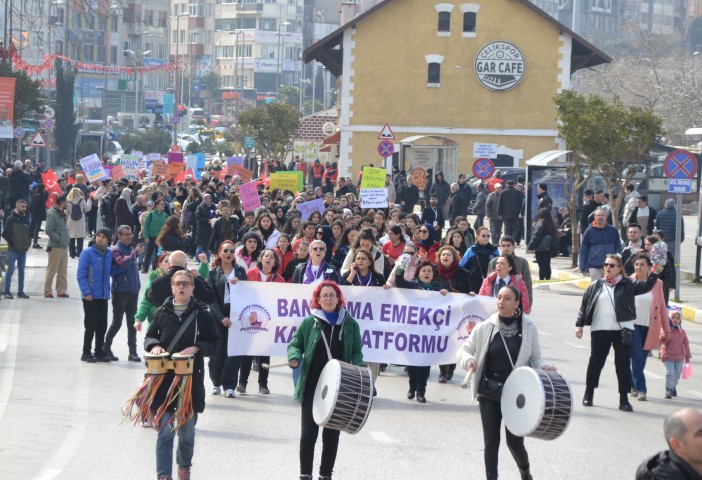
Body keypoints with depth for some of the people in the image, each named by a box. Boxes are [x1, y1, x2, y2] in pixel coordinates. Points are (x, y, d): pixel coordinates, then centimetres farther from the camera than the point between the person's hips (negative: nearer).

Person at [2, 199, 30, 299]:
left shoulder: (25, 219, 9)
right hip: (13, 250, -6)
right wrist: (12, 243, -14)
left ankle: (20, 291, 16)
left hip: (23, 250, 6)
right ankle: (7, 292, 1)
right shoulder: (11, 218, -8)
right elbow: (5, 233, -11)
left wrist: (28, 243, 5)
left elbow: (29, 232, 18)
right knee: (10, 270, -4)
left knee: (21, 271, 10)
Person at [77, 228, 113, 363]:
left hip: (103, 296, 5)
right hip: (90, 296, -5)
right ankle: (86, 353, 10)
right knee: (91, 325, -1)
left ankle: (99, 352, 20)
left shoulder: (109, 254, 6)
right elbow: (81, 275, -11)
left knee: (102, 326, 9)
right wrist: (86, 292, -17)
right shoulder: (87, 253, -9)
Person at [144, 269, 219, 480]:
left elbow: (213, 343, 2)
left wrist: (196, 348, -16)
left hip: (191, 379, 0)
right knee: (165, 430, -5)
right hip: (164, 378, 0)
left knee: (187, 429, 13)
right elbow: (149, 337, 13)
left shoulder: (202, 314, -1)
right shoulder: (162, 312, 4)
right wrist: (154, 345, -10)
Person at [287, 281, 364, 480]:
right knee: (308, 432, 0)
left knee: (332, 433, 7)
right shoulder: (309, 322, 2)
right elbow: (295, 344, 8)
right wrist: (295, 358, -14)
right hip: (312, 386, -1)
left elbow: (357, 353, 9)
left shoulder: (350, 324, 4)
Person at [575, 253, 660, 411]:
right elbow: (584, 306, 9)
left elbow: (645, 286, -5)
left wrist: (655, 272, -19)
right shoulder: (595, 286, 7)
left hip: (622, 330, -1)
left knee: (623, 364, 0)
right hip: (599, 330, 1)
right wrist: (579, 324, 4)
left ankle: (624, 399, 5)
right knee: (596, 362, 9)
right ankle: (588, 394, 25)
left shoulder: (628, 285, 4)